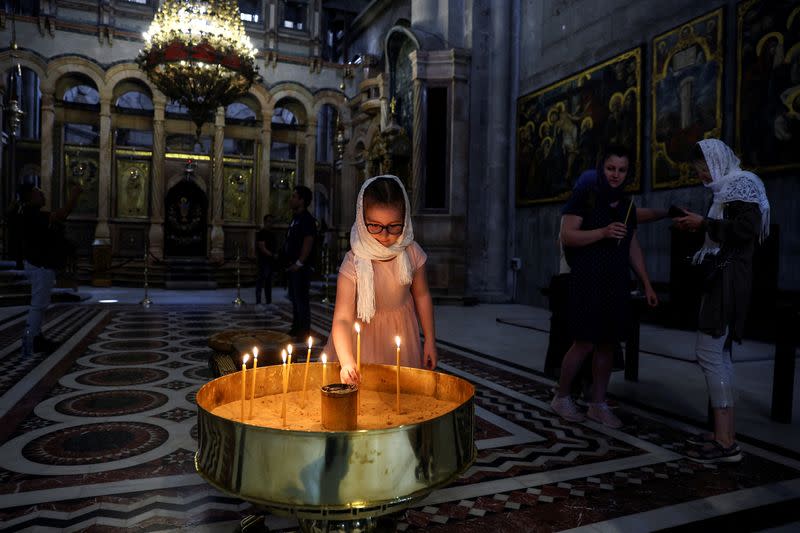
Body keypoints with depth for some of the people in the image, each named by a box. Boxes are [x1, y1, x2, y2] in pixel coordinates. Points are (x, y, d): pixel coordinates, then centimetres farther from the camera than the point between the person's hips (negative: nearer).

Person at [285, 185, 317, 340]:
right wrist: (289, 262, 16)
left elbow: (308, 242, -20)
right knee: (294, 297, 16)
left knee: (301, 299, -6)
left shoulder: (307, 219, -12)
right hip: (293, 265, 10)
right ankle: (296, 328, 26)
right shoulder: (295, 218, 18)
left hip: (301, 267, -10)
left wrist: (299, 263, -21)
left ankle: (304, 332, 0)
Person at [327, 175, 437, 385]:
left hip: (402, 336, 3)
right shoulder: (354, 263, -25)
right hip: (365, 339, -2)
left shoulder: (411, 253, -15)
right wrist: (347, 362, -46)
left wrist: (430, 341, 5)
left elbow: (422, 296, 1)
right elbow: (342, 318, -31)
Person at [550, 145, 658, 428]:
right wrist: (602, 232, -25)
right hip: (588, 282, -6)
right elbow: (567, 235, -13)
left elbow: (633, 247, 18)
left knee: (607, 343, 7)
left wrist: (647, 284, 14)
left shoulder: (626, 204, 15)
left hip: (616, 284, 6)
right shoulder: (584, 197, -4)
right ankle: (561, 397, 13)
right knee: (584, 343, -6)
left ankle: (598, 404, 18)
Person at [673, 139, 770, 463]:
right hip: (722, 278, 10)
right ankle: (726, 434, 15)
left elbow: (747, 229, -20)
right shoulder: (729, 189, 19)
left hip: (728, 280, -10)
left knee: (708, 352, -12)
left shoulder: (741, 184, -7)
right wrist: (697, 229, 11)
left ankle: (725, 443, -9)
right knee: (719, 353, 9)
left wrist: (704, 223, -14)